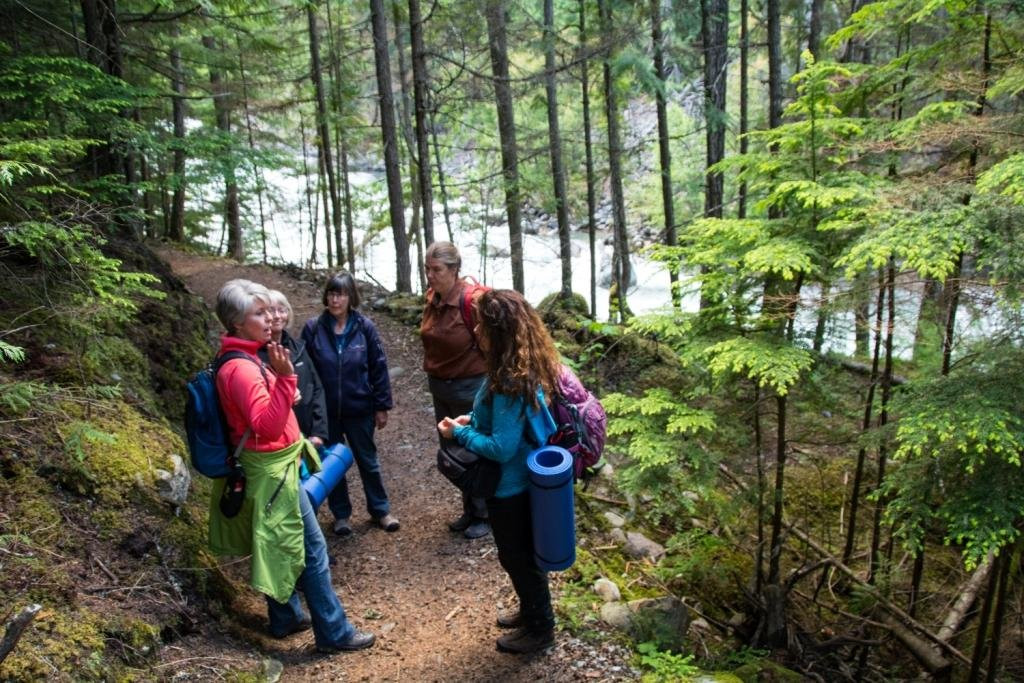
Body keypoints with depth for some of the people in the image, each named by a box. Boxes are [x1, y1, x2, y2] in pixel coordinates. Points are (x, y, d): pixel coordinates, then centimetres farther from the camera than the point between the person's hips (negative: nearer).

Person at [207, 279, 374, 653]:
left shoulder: (242, 359, 7)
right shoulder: (241, 369, -25)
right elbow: (268, 426, -34)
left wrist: (295, 439, 24)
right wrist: (284, 377, -42)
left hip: (267, 468, 10)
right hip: (274, 471, -10)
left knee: (279, 548, 20)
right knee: (312, 550, -1)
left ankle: (286, 618, 34)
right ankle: (334, 633, 9)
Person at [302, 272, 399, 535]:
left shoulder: (364, 327, -8)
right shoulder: (313, 328, -8)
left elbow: (379, 368, -4)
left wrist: (382, 406, -3)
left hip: (359, 409, 0)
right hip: (325, 411, 1)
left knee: (368, 461, 14)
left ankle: (380, 509, 30)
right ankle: (341, 513, 30)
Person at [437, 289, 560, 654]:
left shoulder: (509, 383, -31)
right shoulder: (524, 370, -2)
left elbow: (501, 448, -29)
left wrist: (460, 433, -17)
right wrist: (475, 420, 5)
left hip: (509, 486, -9)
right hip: (524, 479, 9)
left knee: (517, 556, 11)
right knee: (524, 552, 25)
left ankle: (540, 629, 30)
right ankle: (533, 611, 44)